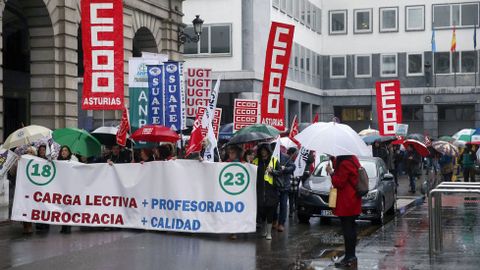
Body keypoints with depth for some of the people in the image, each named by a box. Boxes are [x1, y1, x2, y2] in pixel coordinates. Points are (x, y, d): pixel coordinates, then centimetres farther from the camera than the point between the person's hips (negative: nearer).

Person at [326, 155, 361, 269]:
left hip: (346, 204, -10)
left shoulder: (345, 164, -20)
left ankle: (349, 258, -4)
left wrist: (331, 173, -8)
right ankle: (352, 256, 22)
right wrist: (333, 160, 11)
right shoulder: (353, 159, 9)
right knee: (351, 228, 15)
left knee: (347, 230, -6)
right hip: (353, 202, 10)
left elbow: (339, 183, -18)